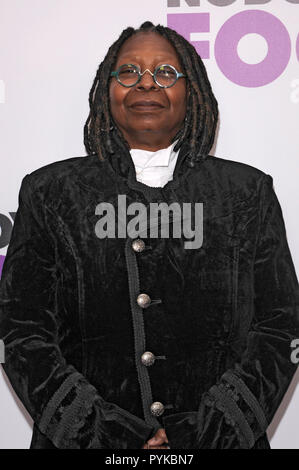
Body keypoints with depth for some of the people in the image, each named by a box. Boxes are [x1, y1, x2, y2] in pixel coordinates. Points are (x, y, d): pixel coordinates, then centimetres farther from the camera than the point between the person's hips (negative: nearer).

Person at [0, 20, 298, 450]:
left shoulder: (248, 192, 1)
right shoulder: (50, 192, -1)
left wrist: (207, 434, -14)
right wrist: (103, 434, -15)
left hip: (220, 440, 1)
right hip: (83, 440, 0)